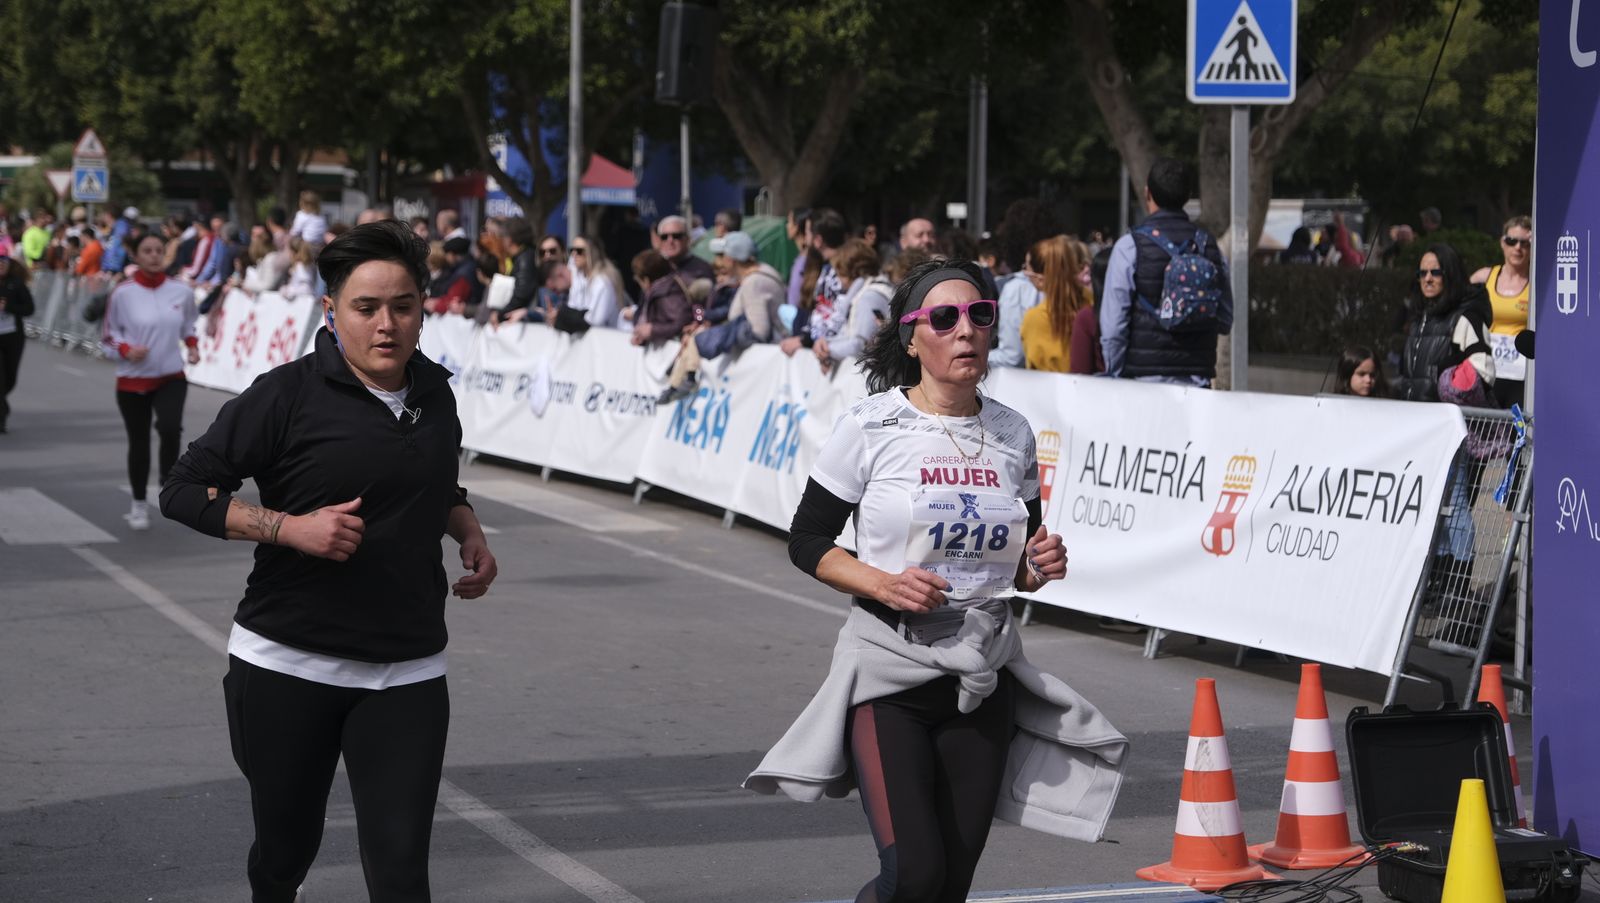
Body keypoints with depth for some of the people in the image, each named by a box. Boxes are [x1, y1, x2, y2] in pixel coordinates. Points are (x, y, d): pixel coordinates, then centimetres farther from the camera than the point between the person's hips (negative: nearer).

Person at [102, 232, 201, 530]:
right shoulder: (122, 294, -10)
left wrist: (192, 346, -3)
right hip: (133, 380, -1)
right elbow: (108, 336, -2)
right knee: (139, 442, 8)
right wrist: (126, 350, -21)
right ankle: (139, 505, 28)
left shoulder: (181, 291, -2)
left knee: (170, 429, -25)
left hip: (172, 377, 1)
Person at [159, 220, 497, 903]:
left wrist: (469, 531, 6)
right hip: (286, 665, -3)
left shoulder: (434, 393, 7)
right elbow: (183, 492, -9)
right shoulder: (288, 397, -9)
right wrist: (293, 527, -19)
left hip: (407, 677, 3)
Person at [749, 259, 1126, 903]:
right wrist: (882, 584, -17)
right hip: (890, 669, -4)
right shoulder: (871, 426, -7)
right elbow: (807, 543, -1)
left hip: (984, 676, 5)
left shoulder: (1012, 434, 6)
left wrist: (1039, 567, -6)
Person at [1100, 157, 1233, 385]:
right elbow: (1226, 320, 11)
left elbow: (1113, 323, -7)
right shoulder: (1209, 245, 7)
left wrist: (1115, 375, 3)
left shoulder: (1130, 246, -6)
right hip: (1198, 378, 4)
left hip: (1144, 375, -4)